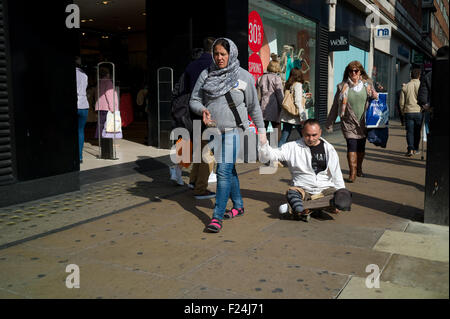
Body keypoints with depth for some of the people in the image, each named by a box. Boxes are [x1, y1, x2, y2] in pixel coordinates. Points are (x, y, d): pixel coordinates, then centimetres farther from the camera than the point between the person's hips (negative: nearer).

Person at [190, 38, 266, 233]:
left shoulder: (243, 76, -1)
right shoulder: (206, 75, 7)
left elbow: (254, 106, 5)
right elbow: (194, 100, 8)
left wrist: (261, 131, 7)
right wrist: (202, 110, -14)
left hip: (233, 131, -4)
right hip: (213, 130, 4)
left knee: (224, 171, -12)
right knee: (229, 170, 15)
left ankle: (217, 217, -9)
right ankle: (238, 206, 30)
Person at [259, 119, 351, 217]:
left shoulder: (328, 149, 10)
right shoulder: (293, 147, 5)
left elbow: (336, 174, 13)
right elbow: (271, 155, 0)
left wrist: (341, 192, 1)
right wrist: (264, 143, -20)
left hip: (325, 188, 1)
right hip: (302, 189, 0)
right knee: (291, 193, -31)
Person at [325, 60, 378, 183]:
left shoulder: (368, 85, 9)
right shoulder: (343, 87, 3)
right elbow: (335, 106, 7)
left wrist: (375, 97, -6)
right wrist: (329, 123, 7)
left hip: (363, 123, 2)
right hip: (349, 123, -2)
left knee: (361, 147, 9)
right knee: (351, 146, -12)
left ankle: (359, 168, 31)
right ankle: (352, 173, -8)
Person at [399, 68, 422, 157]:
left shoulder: (405, 86, 3)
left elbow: (402, 102, 5)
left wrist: (403, 111, 17)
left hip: (408, 112, 1)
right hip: (419, 111, -1)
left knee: (409, 131, 2)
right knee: (417, 131, 11)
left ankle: (410, 149, -11)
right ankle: (415, 149, 20)